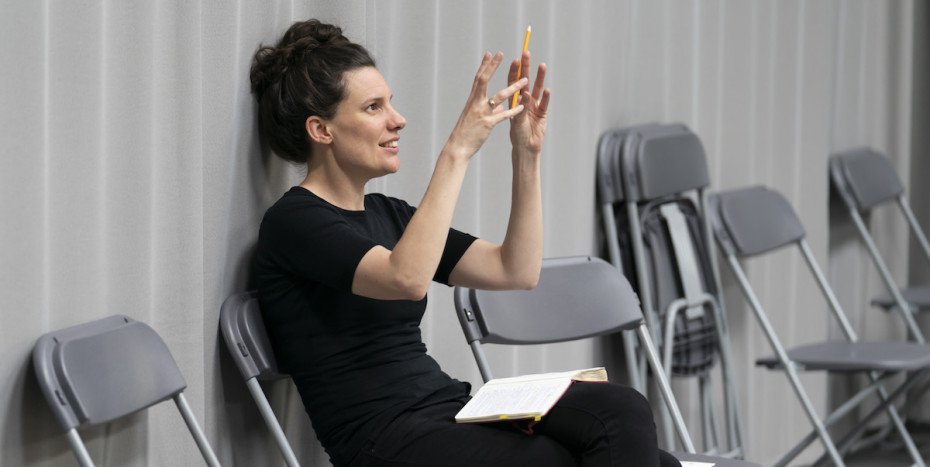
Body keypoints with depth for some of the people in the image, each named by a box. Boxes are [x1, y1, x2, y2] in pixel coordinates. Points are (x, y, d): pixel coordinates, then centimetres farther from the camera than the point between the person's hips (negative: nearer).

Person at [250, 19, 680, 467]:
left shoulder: (384, 213, 19)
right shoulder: (292, 222, -6)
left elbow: (517, 271, 15)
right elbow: (408, 279, -25)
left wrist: (526, 153, 7)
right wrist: (457, 151, -21)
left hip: (452, 410, 8)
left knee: (622, 410, -21)